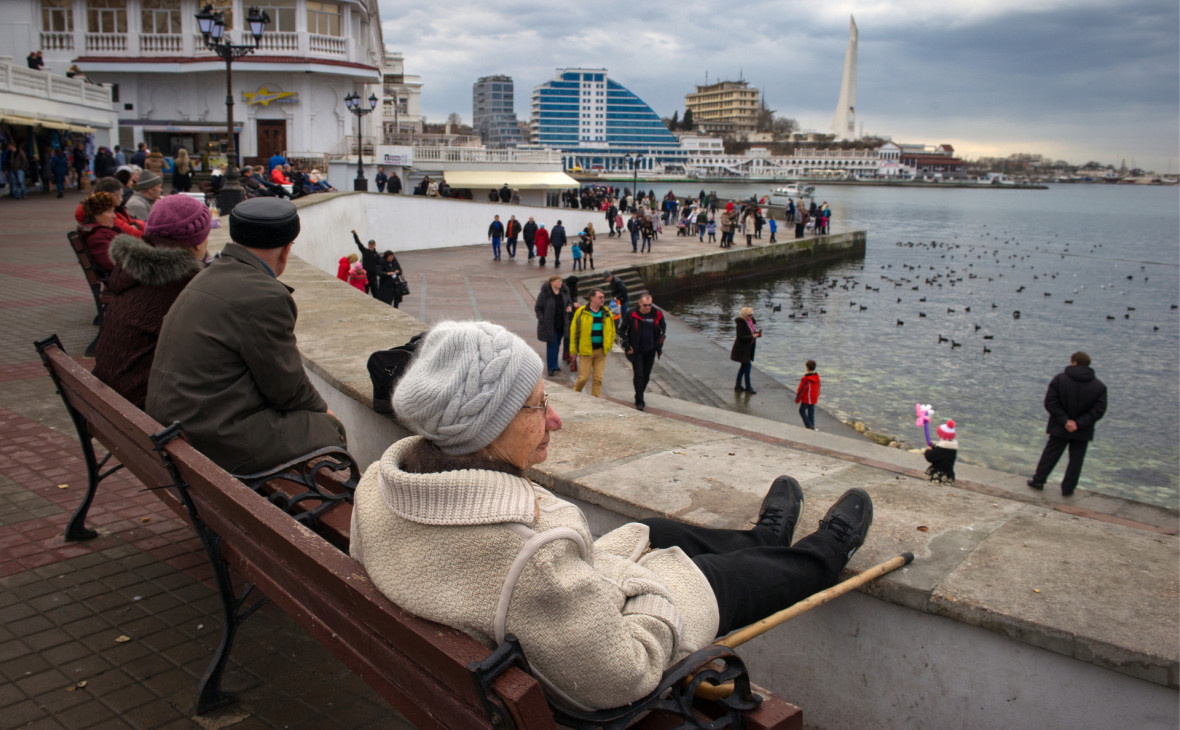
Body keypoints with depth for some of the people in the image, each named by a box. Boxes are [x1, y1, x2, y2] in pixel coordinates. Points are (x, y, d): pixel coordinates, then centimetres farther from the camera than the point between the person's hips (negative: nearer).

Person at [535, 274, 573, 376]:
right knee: (552, 345, -4)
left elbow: (569, 302, 17)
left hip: (562, 324, 5)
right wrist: (542, 320, -16)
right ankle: (552, 367, 3)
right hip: (549, 325, -5)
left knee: (557, 345, 14)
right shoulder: (544, 293, -13)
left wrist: (570, 307, -7)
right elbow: (537, 308, -7)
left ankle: (554, 365, 28)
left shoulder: (564, 292, 2)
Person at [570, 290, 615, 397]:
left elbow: (611, 331, 14)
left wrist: (607, 347, 5)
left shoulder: (607, 313, 6)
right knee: (584, 377, 0)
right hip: (586, 350, -3)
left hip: (601, 350, 3)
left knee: (598, 378, 4)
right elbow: (574, 331, -2)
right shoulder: (581, 312, -5)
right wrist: (574, 351, -3)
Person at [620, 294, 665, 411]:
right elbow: (622, 331, 0)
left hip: (650, 351, 3)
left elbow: (663, 329, 14)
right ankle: (639, 401, -7)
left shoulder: (657, 314, -3)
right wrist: (627, 345, -7)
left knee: (646, 376, 10)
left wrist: (659, 345, 9)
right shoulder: (631, 315, -11)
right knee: (638, 375, -12)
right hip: (637, 351, -3)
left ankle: (639, 397, 29)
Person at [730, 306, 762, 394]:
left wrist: (758, 333, -4)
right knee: (747, 365, -6)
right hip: (742, 348, -9)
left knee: (744, 366, 14)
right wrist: (753, 336, -25)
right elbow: (741, 337, -23)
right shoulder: (740, 324, -19)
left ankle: (738, 385, 24)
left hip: (748, 348, 9)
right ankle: (748, 387, 3)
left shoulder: (750, 321, 7)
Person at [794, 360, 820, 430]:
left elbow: (802, 389, -18)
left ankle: (809, 425, -1)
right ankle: (812, 427, 21)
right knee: (811, 412, 16)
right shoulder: (817, 377, -2)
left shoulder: (806, 379, -24)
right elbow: (818, 387, 10)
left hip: (806, 398, -7)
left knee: (802, 411, 7)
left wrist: (797, 398, -8)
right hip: (814, 399, 7)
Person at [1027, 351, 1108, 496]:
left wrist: (1065, 421, -13)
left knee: (1050, 454, 14)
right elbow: (1099, 410, -11)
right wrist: (1079, 423, -16)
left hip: (1059, 429, 0)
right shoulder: (1099, 386, -5)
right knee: (1076, 459, 11)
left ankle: (1038, 481, 22)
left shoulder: (1059, 379, -10)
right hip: (1082, 432, 0)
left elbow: (1050, 403, -14)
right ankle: (1068, 488, 14)